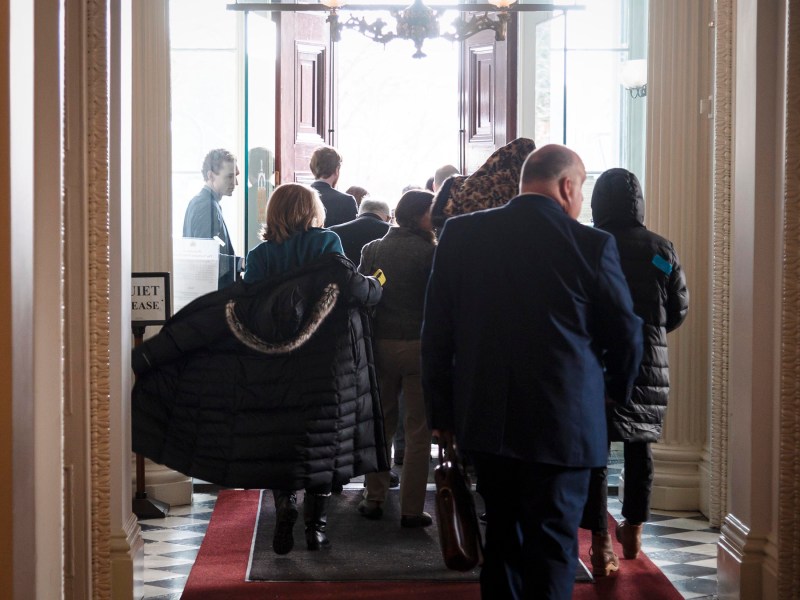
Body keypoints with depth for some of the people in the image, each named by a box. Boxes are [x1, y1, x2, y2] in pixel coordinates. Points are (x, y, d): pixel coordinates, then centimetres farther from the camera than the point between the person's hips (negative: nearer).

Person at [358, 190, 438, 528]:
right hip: (417, 345, -5)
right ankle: (411, 509, 3)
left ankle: (374, 499, 21)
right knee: (418, 429, 3)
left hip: (379, 344, 5)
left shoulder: (372, 250, 4)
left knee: (381, 422, 17)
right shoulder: (428, 252, -12)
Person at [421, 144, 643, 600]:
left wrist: (442, 409, 12)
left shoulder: (460, 234, -1)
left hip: (486, 419, 4)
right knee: (552, 545, 5)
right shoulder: (592, 244, -10)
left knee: (503, 532, 19)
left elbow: (437, 330, 3)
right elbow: (626, 333, -1)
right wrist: (617, 390, 18)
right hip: (562, 422, -4)